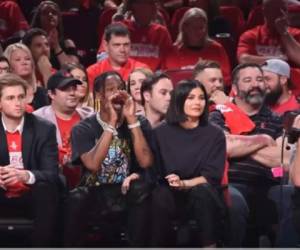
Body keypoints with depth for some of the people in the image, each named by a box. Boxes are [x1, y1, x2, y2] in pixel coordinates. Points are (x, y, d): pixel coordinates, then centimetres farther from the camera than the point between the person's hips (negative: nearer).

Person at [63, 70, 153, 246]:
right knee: (77, 197, -34)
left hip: (127, 193, 1)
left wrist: (132, 120, -17)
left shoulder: (139, 124, 2)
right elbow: (93, 165, -20)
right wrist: (111, 123, -21)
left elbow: (145, 162, -14)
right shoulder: (84, 128, -2)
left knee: (141, 189, -33)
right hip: (96, 194, -1)